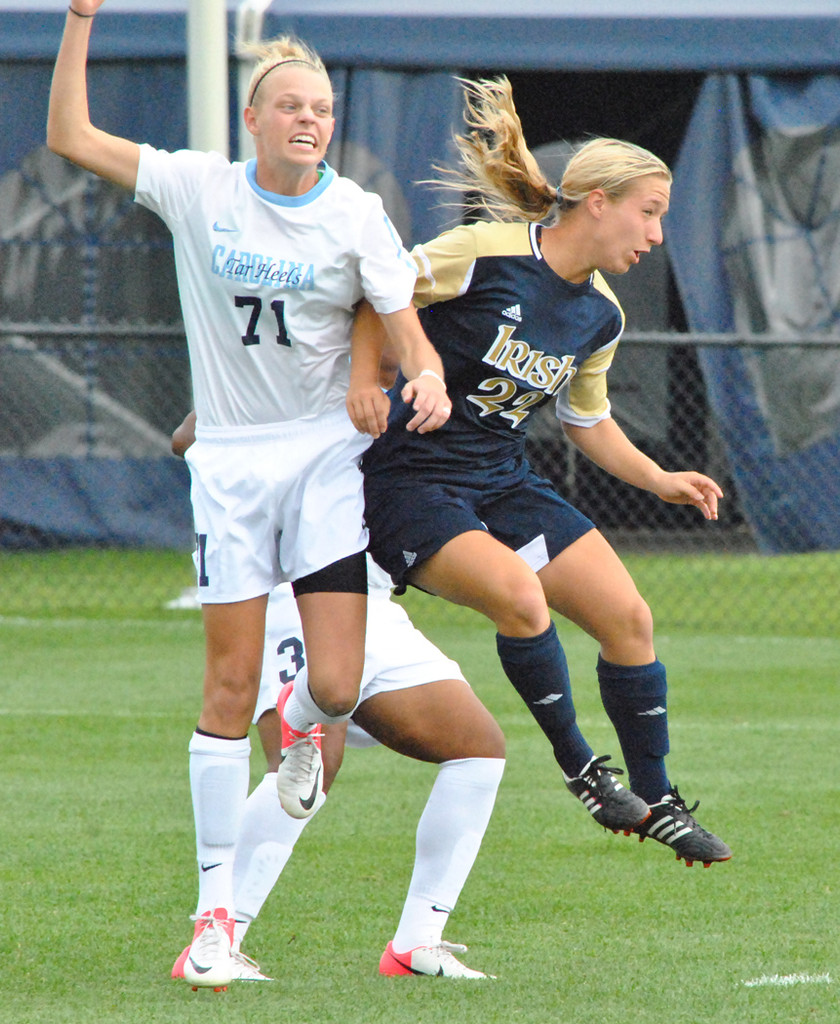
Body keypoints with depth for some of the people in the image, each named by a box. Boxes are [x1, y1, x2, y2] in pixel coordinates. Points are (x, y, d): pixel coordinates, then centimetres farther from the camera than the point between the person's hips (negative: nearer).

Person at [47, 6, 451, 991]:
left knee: (336, 683, -10)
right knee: (231, 685, -2)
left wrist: (426, 379, -25)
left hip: (328, 457, 0)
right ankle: (215, 904, 6)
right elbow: (70, 136, -2)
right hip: (231, 461, 0)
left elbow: (405, 327, -3)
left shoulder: (355, 214, -4)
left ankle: (302, 728, 31)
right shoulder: (199, 188, -2)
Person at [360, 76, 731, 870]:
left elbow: (586, 419, 19)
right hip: (408, 479, -8)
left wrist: (661, 480, 10)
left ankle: (656, 803, 17)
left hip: (503, 483, 8)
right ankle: (580, 769, -10)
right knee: (518, 595, -31)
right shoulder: (482, 255, -19)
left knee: (628, 618, 0)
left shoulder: (600, 315, 4)